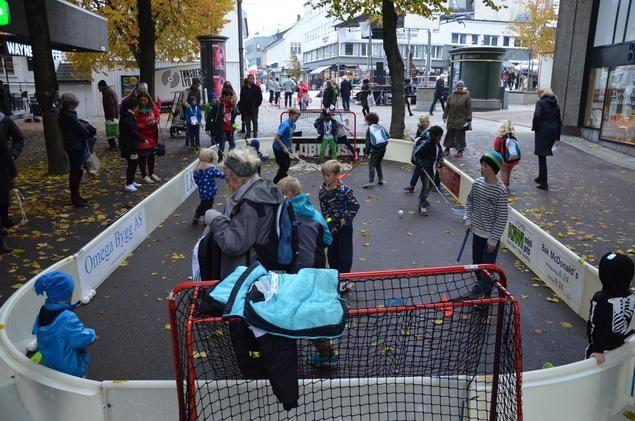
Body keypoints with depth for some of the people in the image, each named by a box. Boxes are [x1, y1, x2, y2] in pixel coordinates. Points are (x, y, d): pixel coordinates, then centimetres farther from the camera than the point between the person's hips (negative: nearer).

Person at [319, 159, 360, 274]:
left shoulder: (344, 189, -21)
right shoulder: (323, 189, -6)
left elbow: (355, 205, -16)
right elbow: (323, 207, -1)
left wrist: (346, 219, -14)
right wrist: (329, 221, -8)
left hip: (344, 225, -5)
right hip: (331, 224, 5)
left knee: (345, 251, 5)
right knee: (332, 250, 15)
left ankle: (344, 274, 19)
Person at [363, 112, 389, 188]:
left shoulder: (369, 129, 1)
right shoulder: (381, 126, 11)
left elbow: (368, 141, -1)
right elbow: (388, 135, 5)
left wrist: (367, 151, 7)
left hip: (375, 148, -5)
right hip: (383, 147, 5)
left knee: (371, 164, -4)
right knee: (378, 163, 21)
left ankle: (371, 181, -16)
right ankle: (380, 179, 23)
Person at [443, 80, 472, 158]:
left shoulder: (466, 96, -1)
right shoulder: (451, 95, 6)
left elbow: (469, 108, -3)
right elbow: (447, 107, 9)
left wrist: (469, 119, -8)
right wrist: (445, 116, 4)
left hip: (461, 120, -3)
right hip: (451, 120, 3)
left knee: (460, 135, 2)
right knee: (450, 134, 8)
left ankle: (460, 151, 10)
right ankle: (447, 149, 20)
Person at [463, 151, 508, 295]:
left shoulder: (501, 190, -21)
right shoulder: (477, 183, -5)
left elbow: (502, 217, -17)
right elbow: (470, 201, 13)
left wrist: (494, 238, -15)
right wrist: (468, 219, 1)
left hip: (491, 235, -6)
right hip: (477, 231, 6)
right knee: (476, 261, 20)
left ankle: (485, 289, 19)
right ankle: (482, 283, 42)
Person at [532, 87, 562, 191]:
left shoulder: (540, 102, -7)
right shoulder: (556, 105, 12)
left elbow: (537, 115, -22)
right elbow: (559, 120, 14)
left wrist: (534, 127, -7)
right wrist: (557, 135, 18)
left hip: (542, 131, -6)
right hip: (553, 131, 6)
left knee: (542, 156, -2)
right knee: (543, 155, 21)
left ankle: (544, 183, -3)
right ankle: (541, 177, 32)